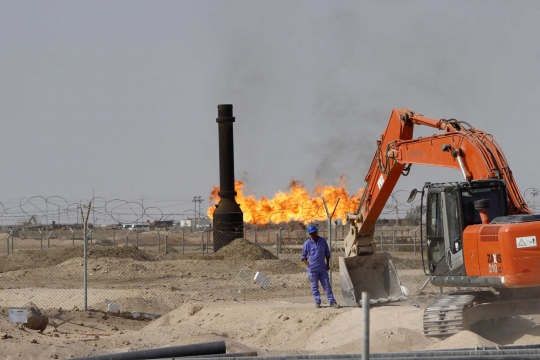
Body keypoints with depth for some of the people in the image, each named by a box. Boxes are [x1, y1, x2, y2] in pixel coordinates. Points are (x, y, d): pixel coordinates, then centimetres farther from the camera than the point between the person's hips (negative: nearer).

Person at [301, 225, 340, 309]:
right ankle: (317, 302, 13)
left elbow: (327, 253, 14)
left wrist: (327, 265, 7)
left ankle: (332, 302, 4)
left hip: (322, 267, 2)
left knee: (327, 285, 3)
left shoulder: (323, 241, 3)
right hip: (312, 269, -2)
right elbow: (303, 257, 4)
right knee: (314, 286, 4)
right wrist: (308, 265, -8)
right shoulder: (307, 244, -4)